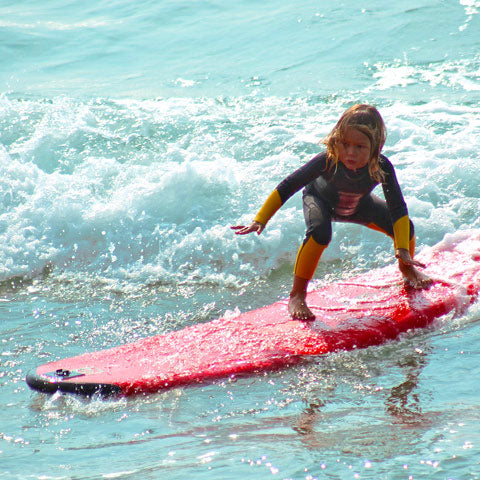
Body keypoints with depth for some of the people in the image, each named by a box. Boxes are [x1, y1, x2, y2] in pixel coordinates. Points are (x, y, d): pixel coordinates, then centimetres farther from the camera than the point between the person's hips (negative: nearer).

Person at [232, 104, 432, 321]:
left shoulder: (382, 167, -36)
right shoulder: (328, 161, -42)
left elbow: (398, 209, -31)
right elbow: (287, 187, -35)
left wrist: (403, 250, -40)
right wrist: (260, 221, -40)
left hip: (358, 205, 3)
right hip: (321, 200, -3)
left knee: (405, 228, -9)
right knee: (320, 232, -36)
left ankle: (407, 271, 27)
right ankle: (297, 296, -21)